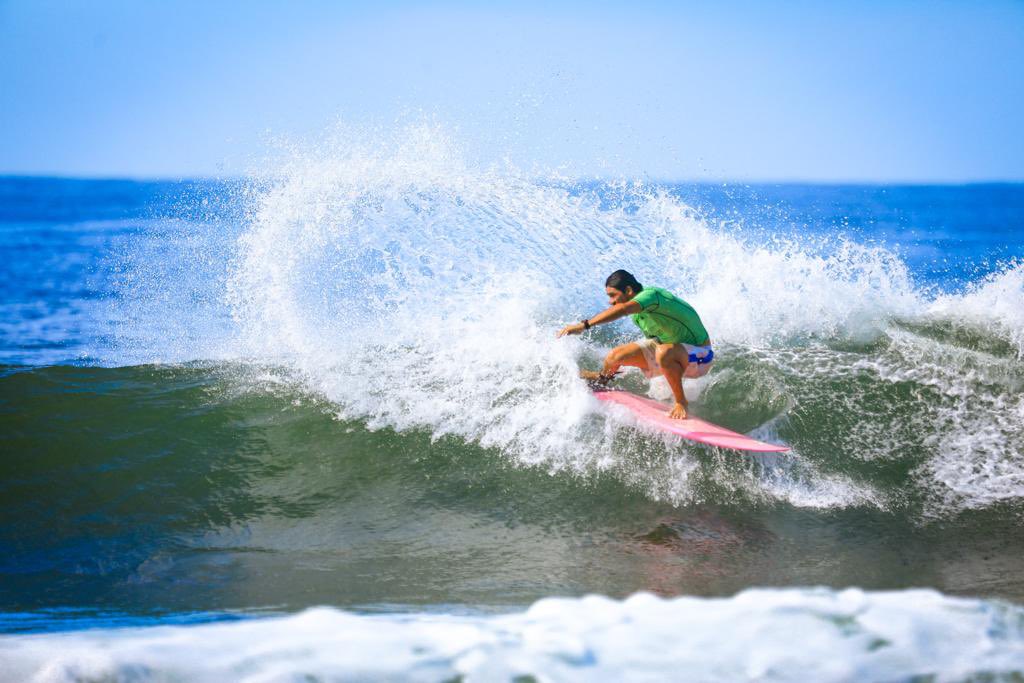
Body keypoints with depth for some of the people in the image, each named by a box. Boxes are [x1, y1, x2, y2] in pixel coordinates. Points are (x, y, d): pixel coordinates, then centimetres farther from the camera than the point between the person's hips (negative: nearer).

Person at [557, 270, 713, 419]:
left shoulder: (650, 294, -31)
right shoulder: (637, 310, -3)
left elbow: (623, 309, -50)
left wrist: (584, 325, -54)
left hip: (699, 356, -8)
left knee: (664, 353, -41)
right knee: (616, 355, -1)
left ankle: (681, 401, -21)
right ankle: (602, 377, 34)